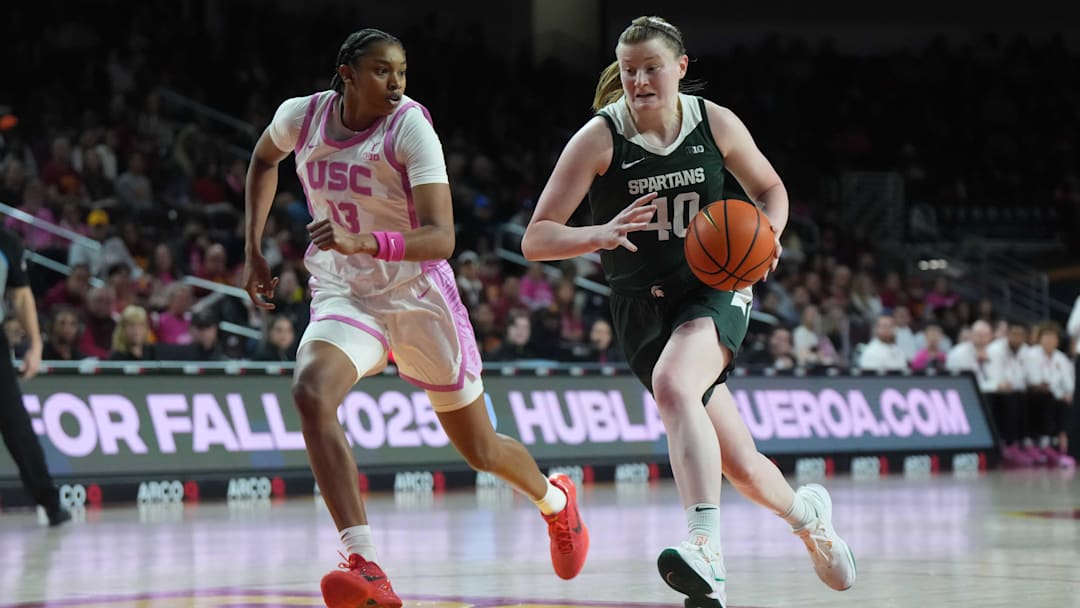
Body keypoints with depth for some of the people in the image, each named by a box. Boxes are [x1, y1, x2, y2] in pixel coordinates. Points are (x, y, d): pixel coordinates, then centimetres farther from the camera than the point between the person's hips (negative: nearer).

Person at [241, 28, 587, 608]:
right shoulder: (302, 116, -6)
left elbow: (441, 238, -28)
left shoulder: (411, 127, -19)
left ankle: (555, 498, 48)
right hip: (343, 294, 3)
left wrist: (367, 243, -45)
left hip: (418, 294, -2)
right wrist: (253, 251, 13)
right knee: (310, 392, -31)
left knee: (479, 450, 12)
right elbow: (263, 159, 19)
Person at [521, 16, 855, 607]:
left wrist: (767, 236, -8)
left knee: (672, 385, -35)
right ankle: (806, 513, 38)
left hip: (714, 289, -1)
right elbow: (535, 239, -13)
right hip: (643, 307, 1)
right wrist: (600, 235, -32)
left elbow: (770, 188, 14)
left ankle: (706, 554, -46)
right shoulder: (599, 139, -9)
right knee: (741, 468, 3)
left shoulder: (716, 124, -4)